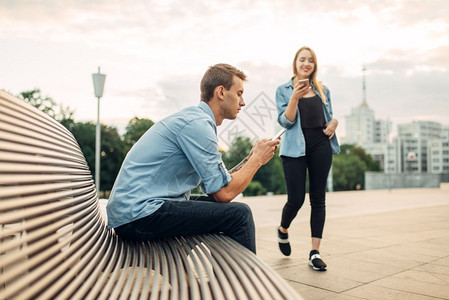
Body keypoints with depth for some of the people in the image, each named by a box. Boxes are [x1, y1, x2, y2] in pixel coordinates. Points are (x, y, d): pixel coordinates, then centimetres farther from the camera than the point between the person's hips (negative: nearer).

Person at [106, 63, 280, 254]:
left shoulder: (194, 119, 16)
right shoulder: (197, 123, -14)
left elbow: (216, 184, 13)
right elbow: (224, 193, -16)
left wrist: (252, 158, 10)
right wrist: (257, 159, -3)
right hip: (138, 214, -10)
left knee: (228, 210, 15)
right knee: (239, 214, -13)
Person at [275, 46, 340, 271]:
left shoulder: (323, 90, 16)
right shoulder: (284, 90, 5)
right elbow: (285, 121, -6)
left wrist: (334, 122, 1)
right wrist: (295, 97, -20)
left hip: (321, 145, 4)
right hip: (295, 147, -3)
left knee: (318, 198, 1)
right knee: (296, 199, -8)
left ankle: (315, 253, 7)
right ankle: (283, 231, 26)